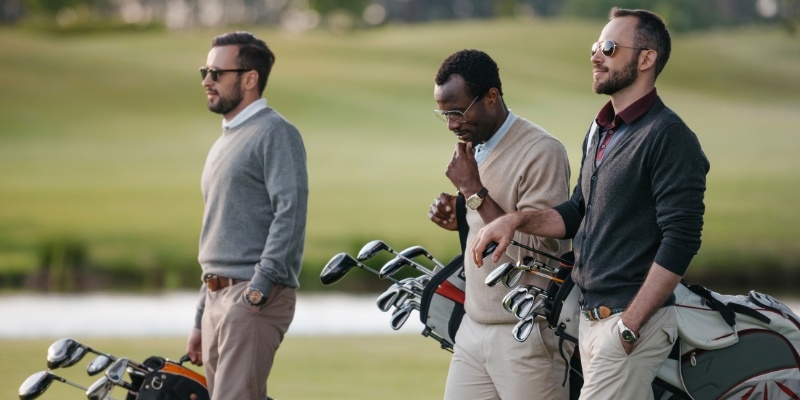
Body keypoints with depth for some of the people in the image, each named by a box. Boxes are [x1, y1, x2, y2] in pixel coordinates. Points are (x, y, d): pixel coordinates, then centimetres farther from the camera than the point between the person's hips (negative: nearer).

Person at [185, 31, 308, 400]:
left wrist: (260, 286, -24)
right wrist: (200, 321, 24)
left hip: (255, 300, -9)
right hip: (218, 298, 9)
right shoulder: (224, 144, 24)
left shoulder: (275, 134, -5)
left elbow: (290, 215, -17)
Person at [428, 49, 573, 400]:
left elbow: (538, 245, -21)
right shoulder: (476, 149, 14)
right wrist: (459, 219, 4)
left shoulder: (541, 153, -14)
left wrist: (475, 191, -18)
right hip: (474, 329, 8)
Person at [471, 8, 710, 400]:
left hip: (632, 322, -9)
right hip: (591, 318, 9)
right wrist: (516, 220, 5)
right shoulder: (600, 131, 17)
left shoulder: (669, 136, -13)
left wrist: (629, 324, -21)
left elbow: (680, 240, -18)